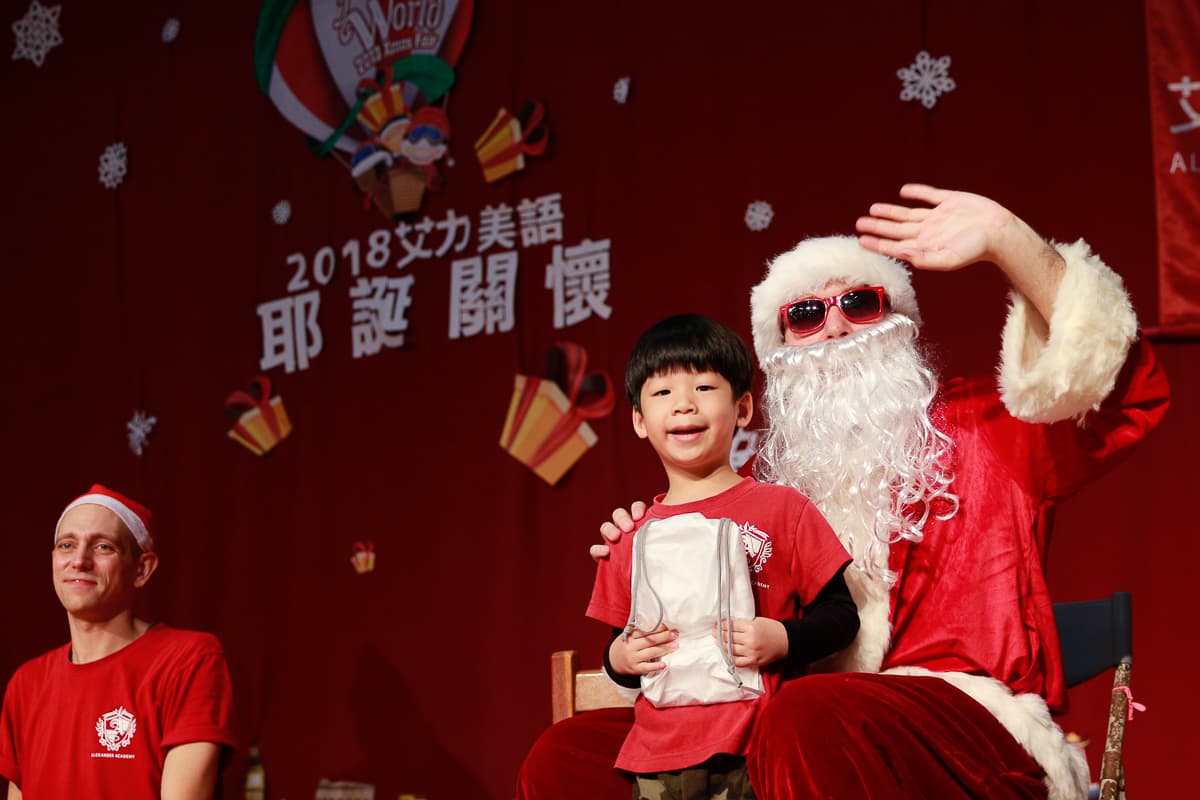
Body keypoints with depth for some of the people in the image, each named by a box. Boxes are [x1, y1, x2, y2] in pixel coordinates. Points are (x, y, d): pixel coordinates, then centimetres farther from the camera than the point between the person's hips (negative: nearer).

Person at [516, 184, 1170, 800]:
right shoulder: (768, 480, 24)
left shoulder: (977, 434, 12)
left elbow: (1123, 387, -6)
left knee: (809, 720, -40)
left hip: (963, 723, -4)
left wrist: (1006, 240, -12)